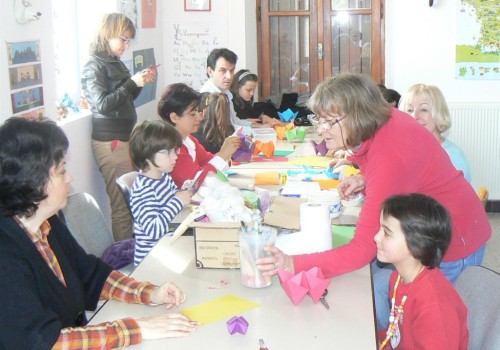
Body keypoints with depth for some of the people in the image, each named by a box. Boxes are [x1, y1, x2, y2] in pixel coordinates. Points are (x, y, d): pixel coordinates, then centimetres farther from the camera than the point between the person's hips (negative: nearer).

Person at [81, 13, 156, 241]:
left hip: (126, 137, 8)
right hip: (110, 142, -8)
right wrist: (132, 83, -18)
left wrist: (141, 82, 7)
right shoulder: (94, 66, -9)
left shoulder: (116, 62, 14)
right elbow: (103, 105, -17)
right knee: (122, 205, -6)